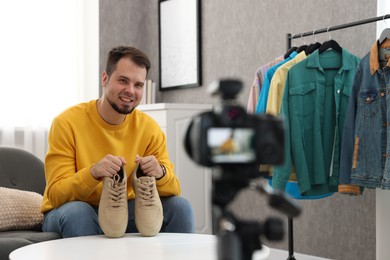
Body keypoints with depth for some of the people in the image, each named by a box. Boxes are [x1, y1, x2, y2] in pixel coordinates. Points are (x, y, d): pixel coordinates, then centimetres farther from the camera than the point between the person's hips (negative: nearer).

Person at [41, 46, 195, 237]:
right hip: (71, 214, -3)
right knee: (76, 211, -35)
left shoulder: (149, 128, -7)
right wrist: (93, 173, -39)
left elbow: (173, 191, -8)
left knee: (180, 206, -16)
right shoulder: (67, 123, -17)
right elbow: (56, 195, -21)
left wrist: (160, 173, -31)